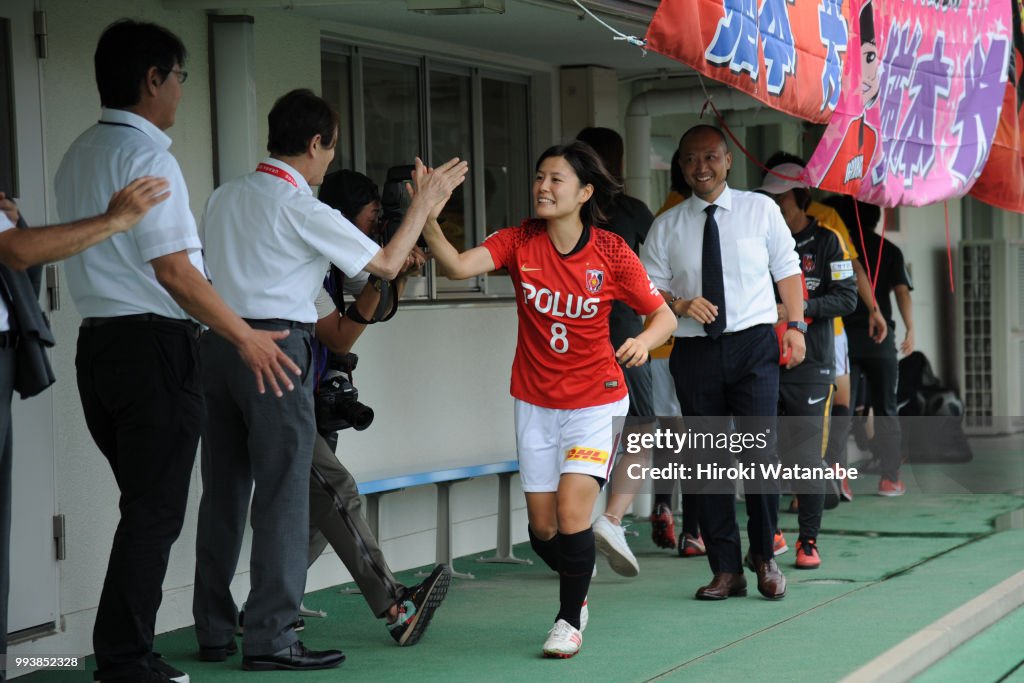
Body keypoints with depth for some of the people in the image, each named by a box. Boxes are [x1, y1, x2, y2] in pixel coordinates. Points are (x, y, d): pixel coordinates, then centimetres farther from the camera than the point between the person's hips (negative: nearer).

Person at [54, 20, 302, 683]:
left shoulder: (79, 156, 16)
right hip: (154, 344, -9)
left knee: (144, 504, 16)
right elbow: (172, 267, -17)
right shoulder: (146, 155, -12)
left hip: (99, 339, 9)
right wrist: (246, 336, -11)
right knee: (155, 512, -3)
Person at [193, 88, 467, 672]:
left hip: (217, 342, 7)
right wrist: (426, 201, 7)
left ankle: (214, 630, 17)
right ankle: (271, 639, -3)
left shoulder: (225, 198, 12)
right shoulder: (303, 209, -8)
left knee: (223, 489, 11)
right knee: (282, 495, -3)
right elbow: (387, 263, -3)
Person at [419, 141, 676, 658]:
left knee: (572, 512, -14)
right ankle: (578, 579, 38)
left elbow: (662, 314, -2)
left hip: (595, 403, -3)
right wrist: (428, 220, -40)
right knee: (543, 527, 4)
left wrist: (645, 340, -24)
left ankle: (570, 620, 8)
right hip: (535, 403, 3)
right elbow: (458, 266, -23)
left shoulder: (612, 253, -11)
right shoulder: (520, 242, -7)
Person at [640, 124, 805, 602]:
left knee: (760, 452, -9)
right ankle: (726, 570, 10)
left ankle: (764, 558, 8)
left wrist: (795, 324, 0)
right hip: (694, 349, 2)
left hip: (753, 344, -2)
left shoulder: (760, 210, 7)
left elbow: (787, 268, 10)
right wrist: (680, 304, -11)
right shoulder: (666, 227, 8)